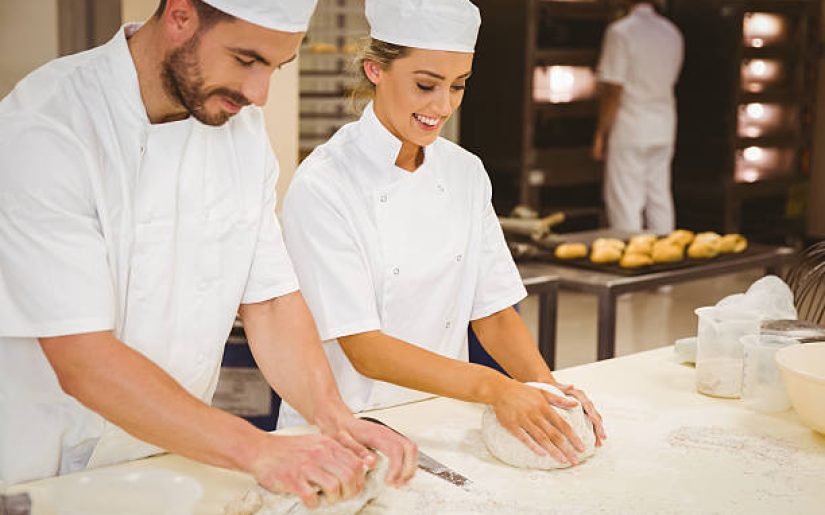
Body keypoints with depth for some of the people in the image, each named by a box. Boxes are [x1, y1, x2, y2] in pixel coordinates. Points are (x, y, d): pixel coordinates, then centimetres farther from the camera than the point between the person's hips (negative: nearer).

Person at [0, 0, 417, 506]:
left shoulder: (243, 128, -1)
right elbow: (83, 362, -28)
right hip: (48, 479, -5)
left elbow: (271, 299, -3)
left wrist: (335, 417, -19)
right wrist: (258, 450, -32)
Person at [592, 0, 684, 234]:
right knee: (660, 199, 11)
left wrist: (600, 134, -7)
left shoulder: (621, 32, -13)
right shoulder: (672, 33, 7)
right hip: (663, 130, 7)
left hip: (629, 129, -6)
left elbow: (613, 92, -15)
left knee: (625, 205, -2)